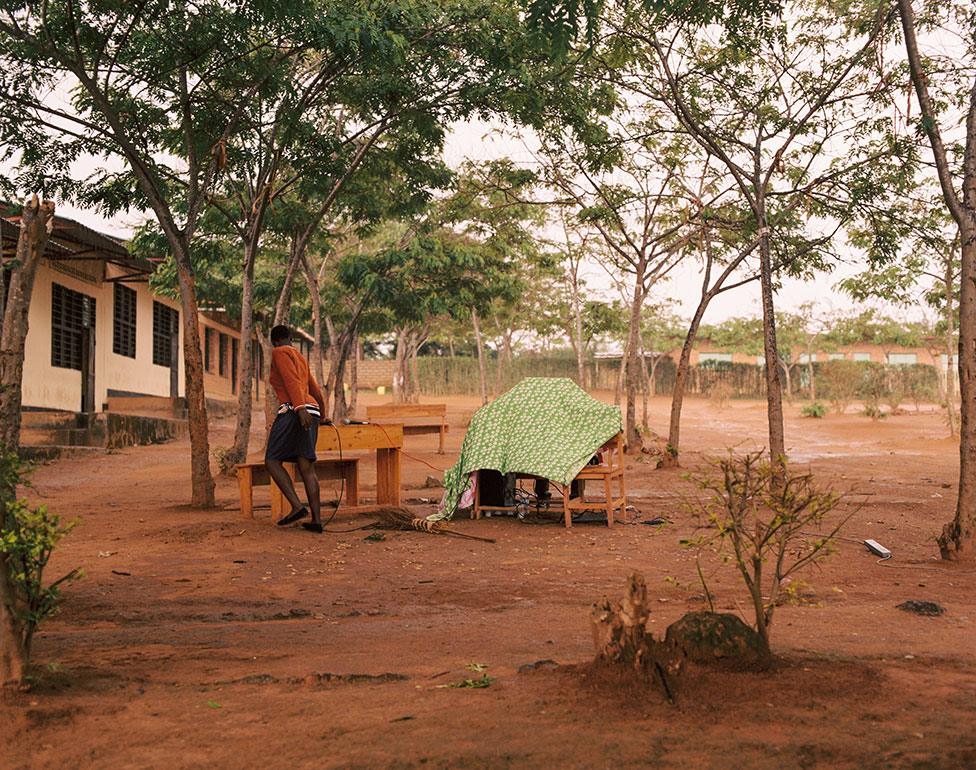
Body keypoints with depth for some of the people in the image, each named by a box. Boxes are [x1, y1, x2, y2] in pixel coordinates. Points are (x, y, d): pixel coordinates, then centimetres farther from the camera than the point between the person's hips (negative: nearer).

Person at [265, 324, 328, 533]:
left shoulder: (280, 353, 0)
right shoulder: (300, 359, 26)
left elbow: (291, 380, -15)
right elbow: (315, 390, 36)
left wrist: (301, 409, -26)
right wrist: (322, 416, 51)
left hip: (292, 412, -8)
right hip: (309, 416, 8)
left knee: (272, 462, -3)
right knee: (307, 469, 4)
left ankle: (297, 507, -17)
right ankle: (316, 521, -5)